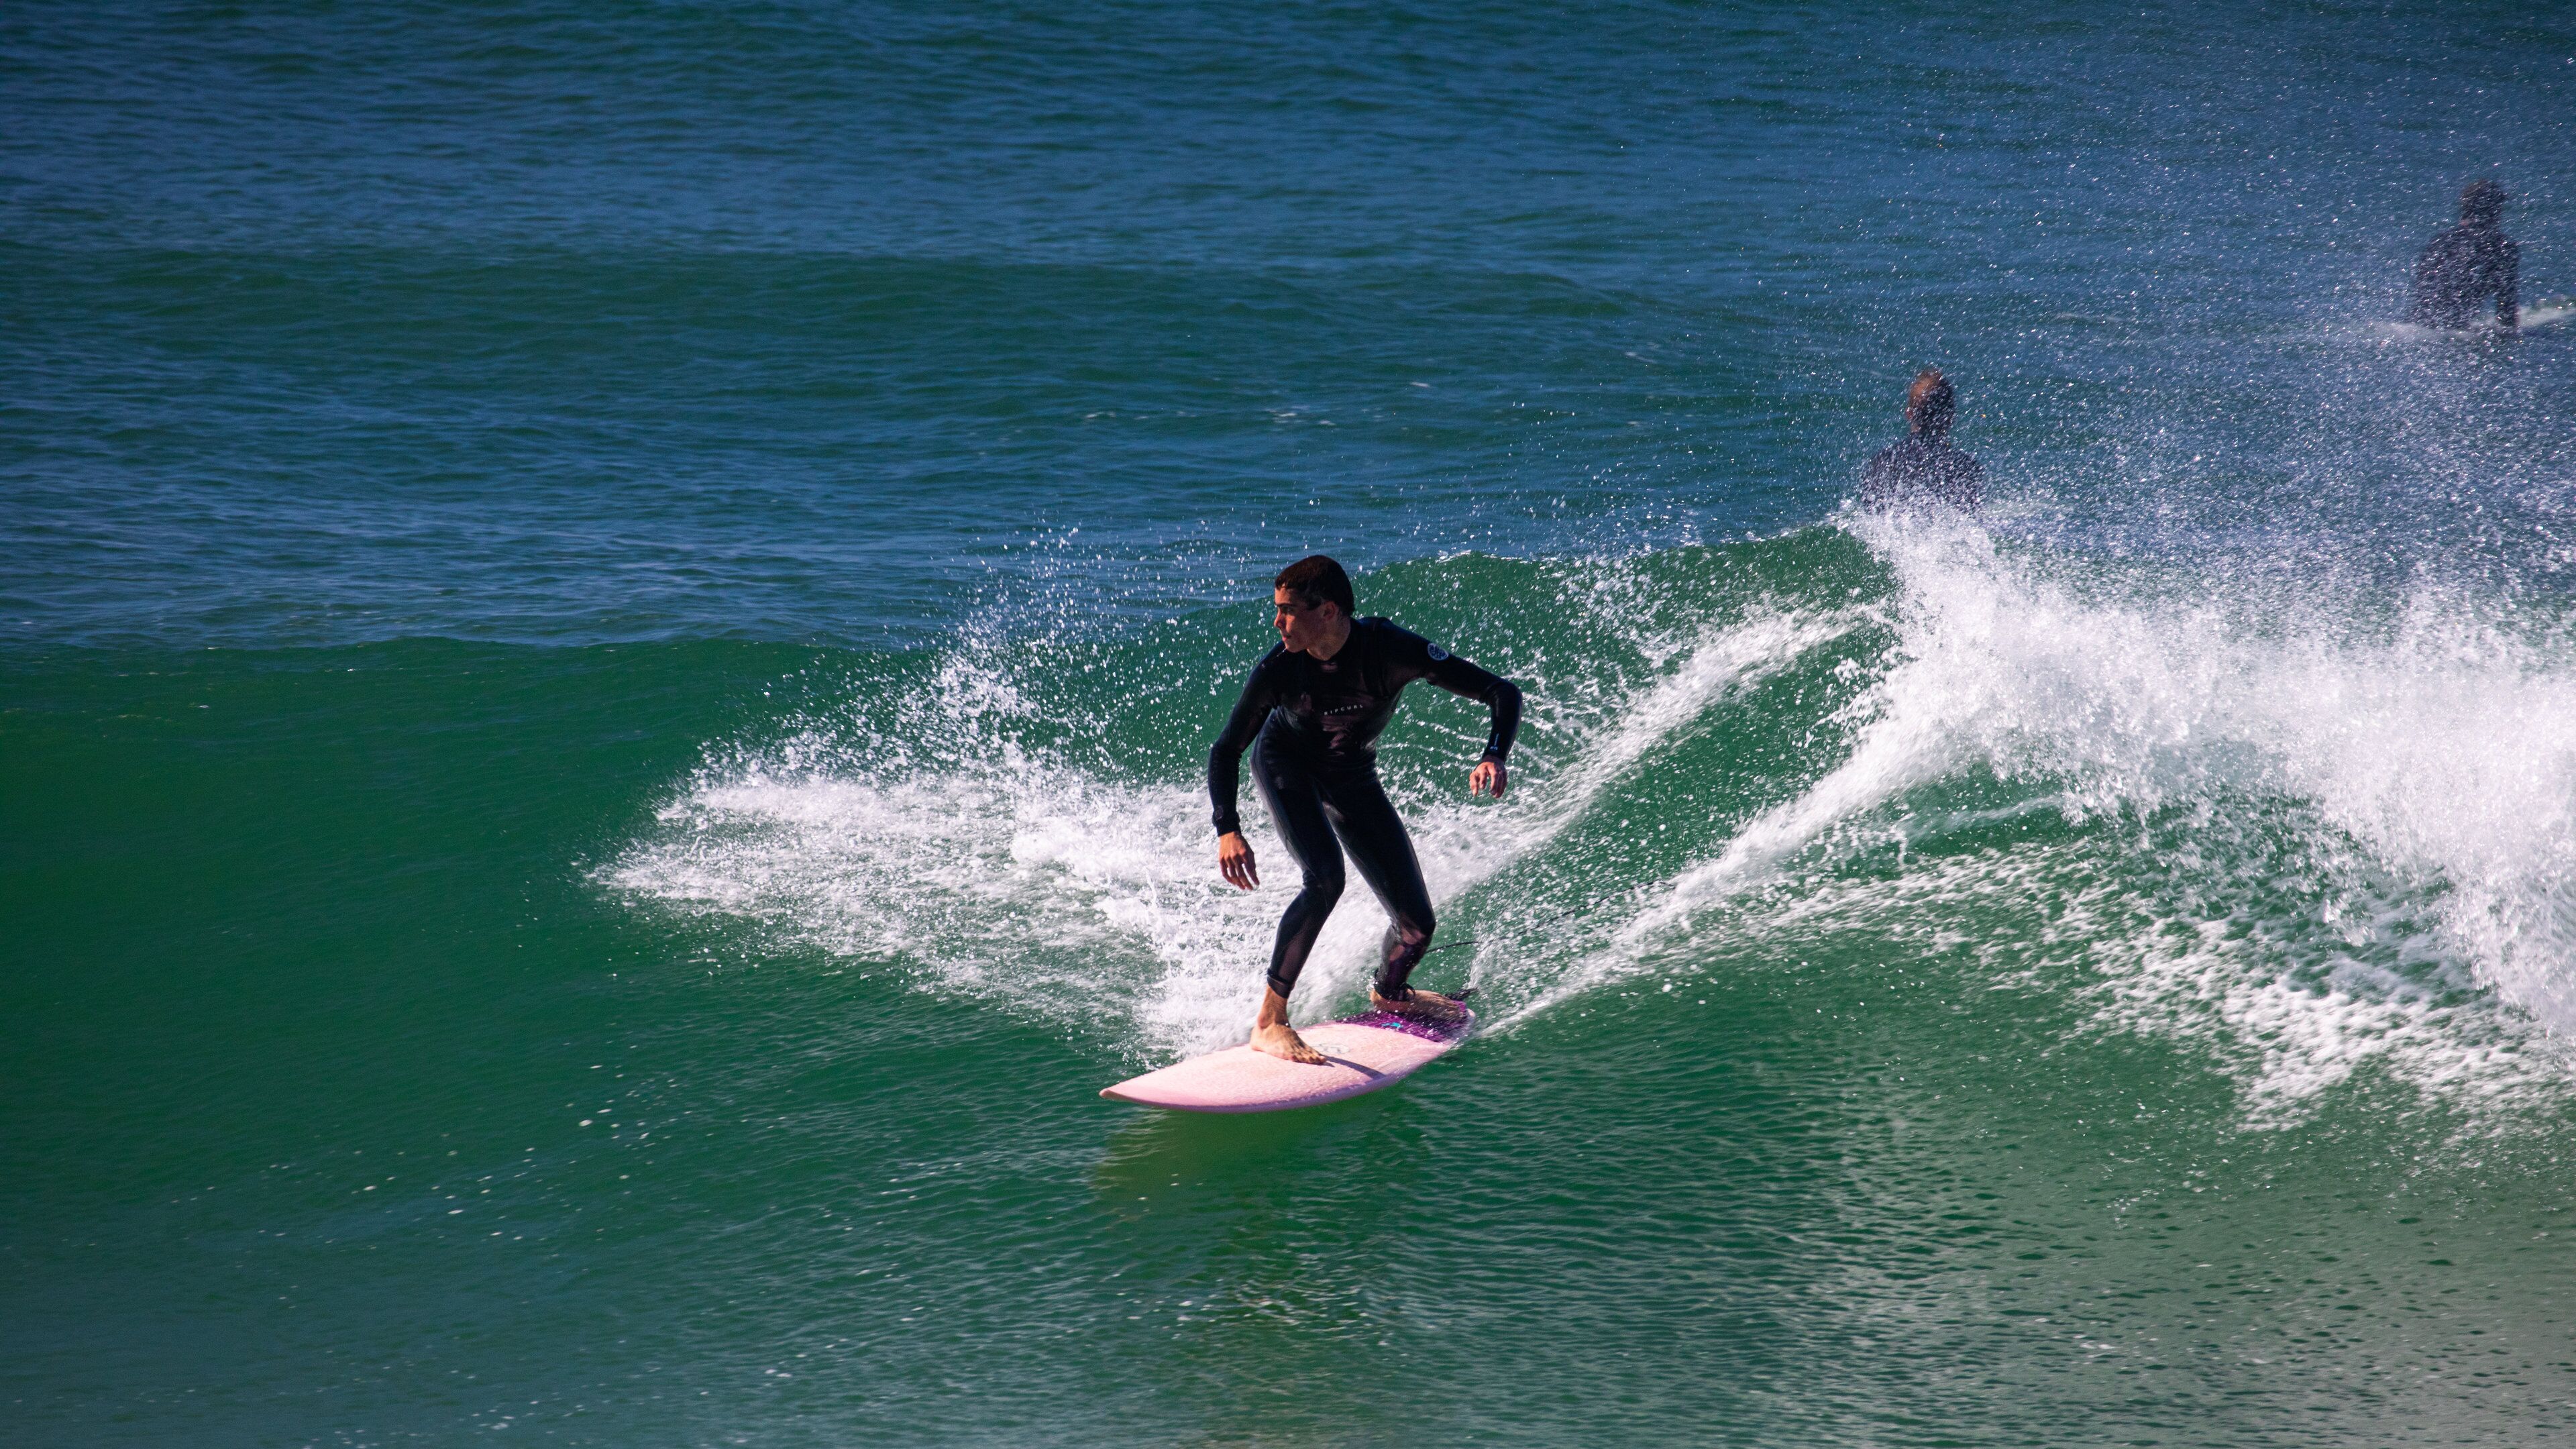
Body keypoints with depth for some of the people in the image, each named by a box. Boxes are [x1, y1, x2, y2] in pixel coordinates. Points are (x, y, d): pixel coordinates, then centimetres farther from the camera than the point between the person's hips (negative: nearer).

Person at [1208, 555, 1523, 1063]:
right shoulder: (1277, 670, -30)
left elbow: (1503, 693, -33)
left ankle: (1388, 992, 37)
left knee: (1416, 928, 0)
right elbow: (1225, 750, -16)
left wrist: (1493, 757, -52)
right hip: (1285, 766, -2)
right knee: (1325, 879, -31)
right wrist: (1227, 829, -31)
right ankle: (1269, 1022, -24)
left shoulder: (1391, 650, -33)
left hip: (1351, 778, 2)